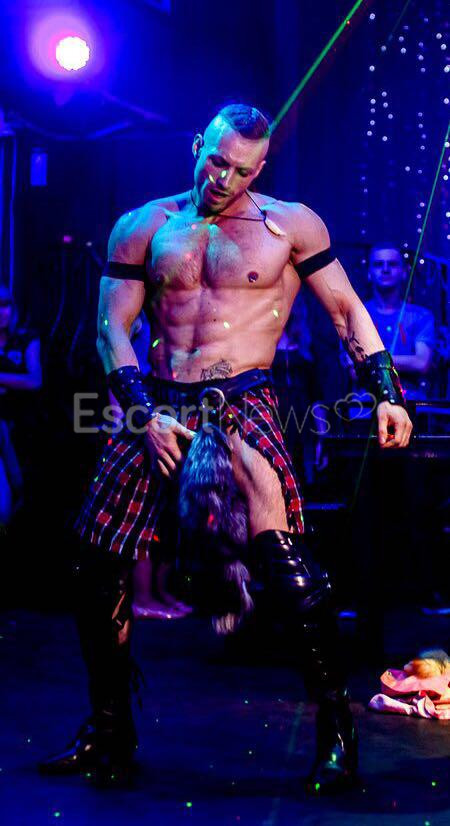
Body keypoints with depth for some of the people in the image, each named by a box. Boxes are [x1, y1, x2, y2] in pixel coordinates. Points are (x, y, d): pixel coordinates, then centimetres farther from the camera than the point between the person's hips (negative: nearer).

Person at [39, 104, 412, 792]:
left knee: (285, 563, -19)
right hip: (156, 407, 3)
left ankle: (336, 725, -2)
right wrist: (145, 414, -6)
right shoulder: (143, 227, 12)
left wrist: (387, 392, -1)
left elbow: (346, 308, 9)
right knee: (99, 569, 2)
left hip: (242, 406, -3)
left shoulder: (290, 224, 7)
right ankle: (109, 736, 19)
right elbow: (113, 327, 7)